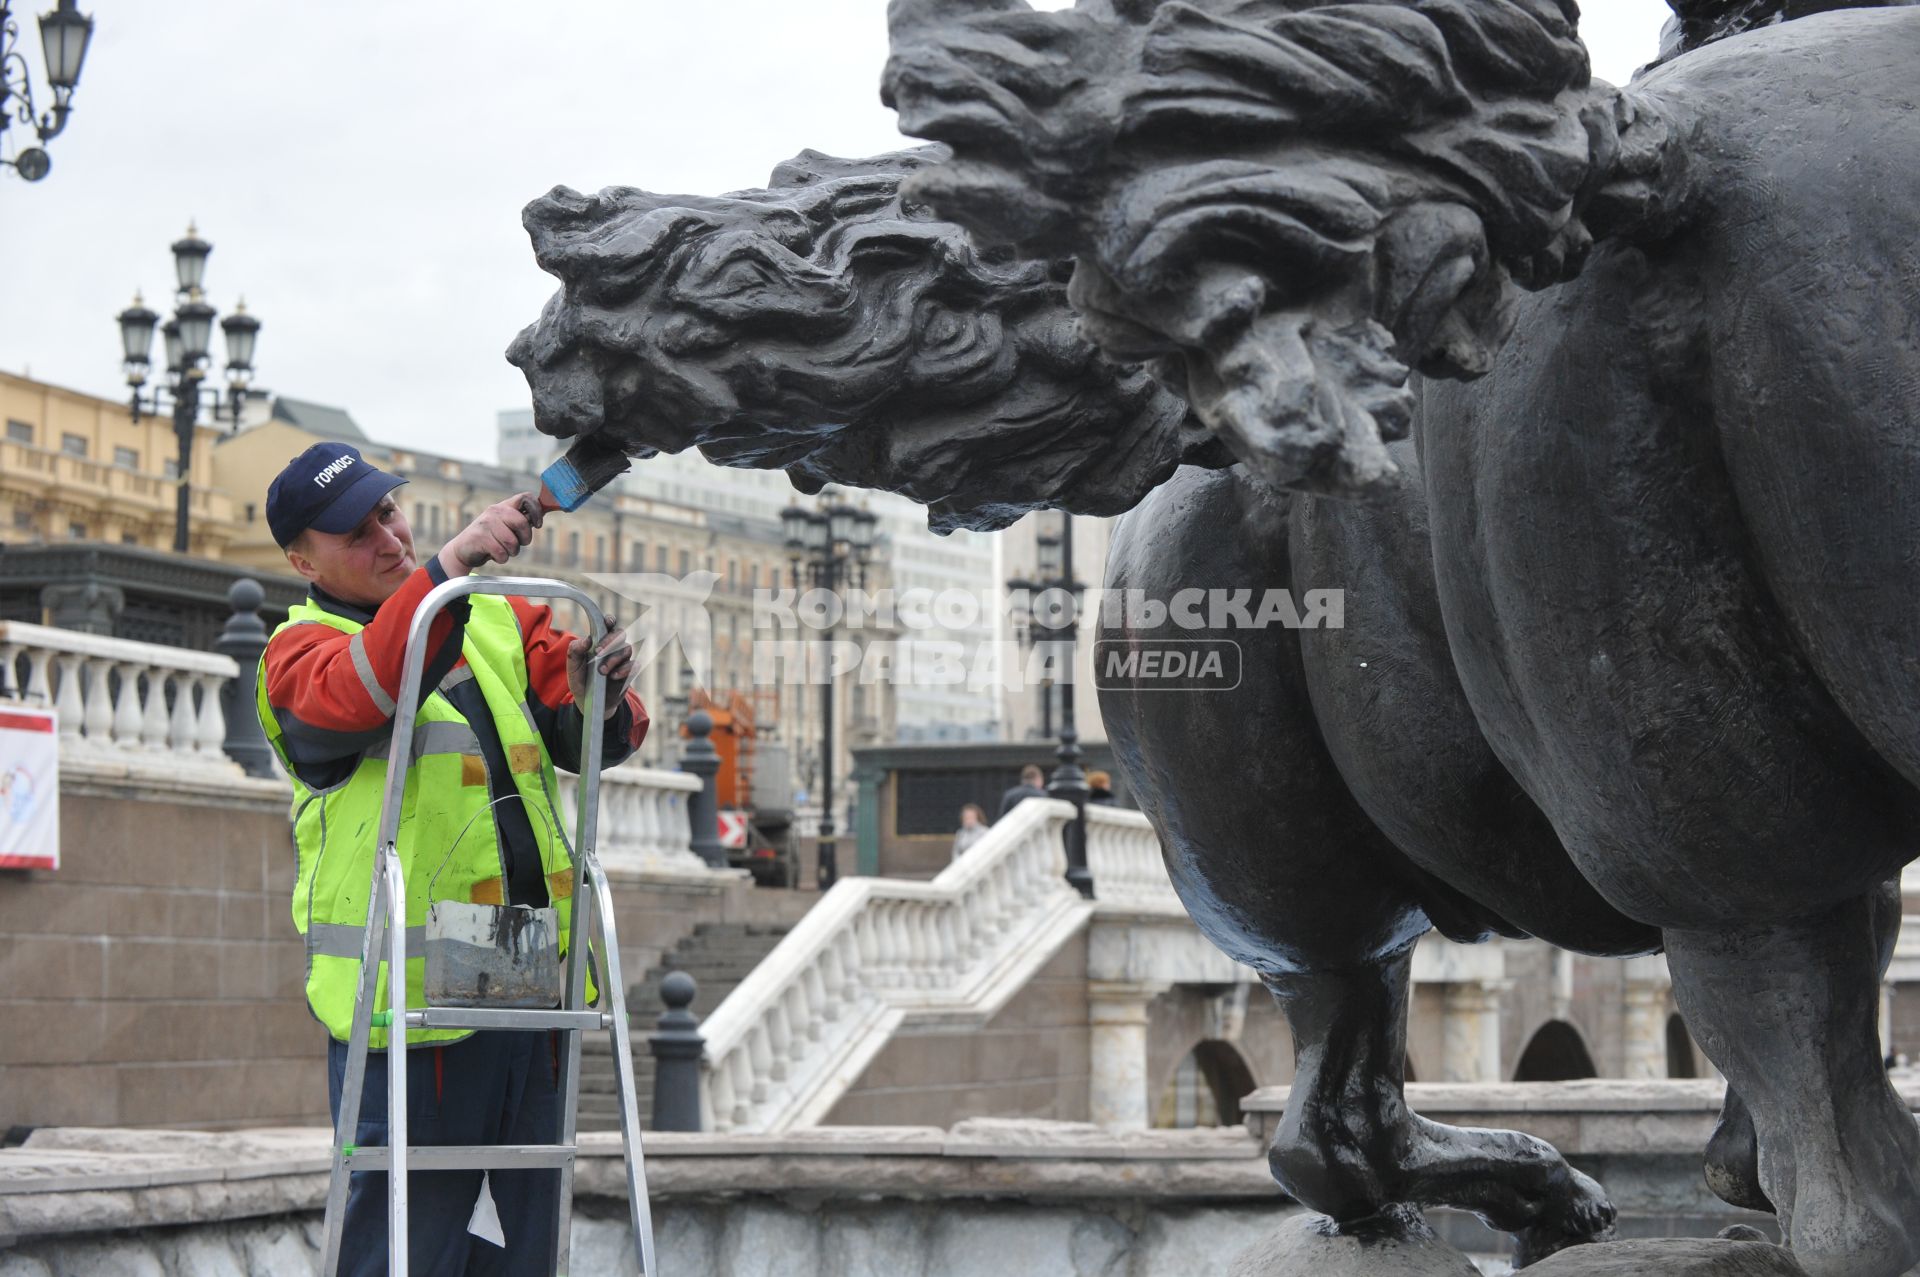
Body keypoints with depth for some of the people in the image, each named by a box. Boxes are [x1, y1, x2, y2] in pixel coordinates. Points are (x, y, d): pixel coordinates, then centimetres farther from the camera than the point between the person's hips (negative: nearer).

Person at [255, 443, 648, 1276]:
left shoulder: (501, 621, 15)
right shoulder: (300, 652, 1)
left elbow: (598, 740, 8)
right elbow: (360, 691, -23)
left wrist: (597, 698, -16)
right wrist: (453, 561, -34)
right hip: (407, 1003, -5)